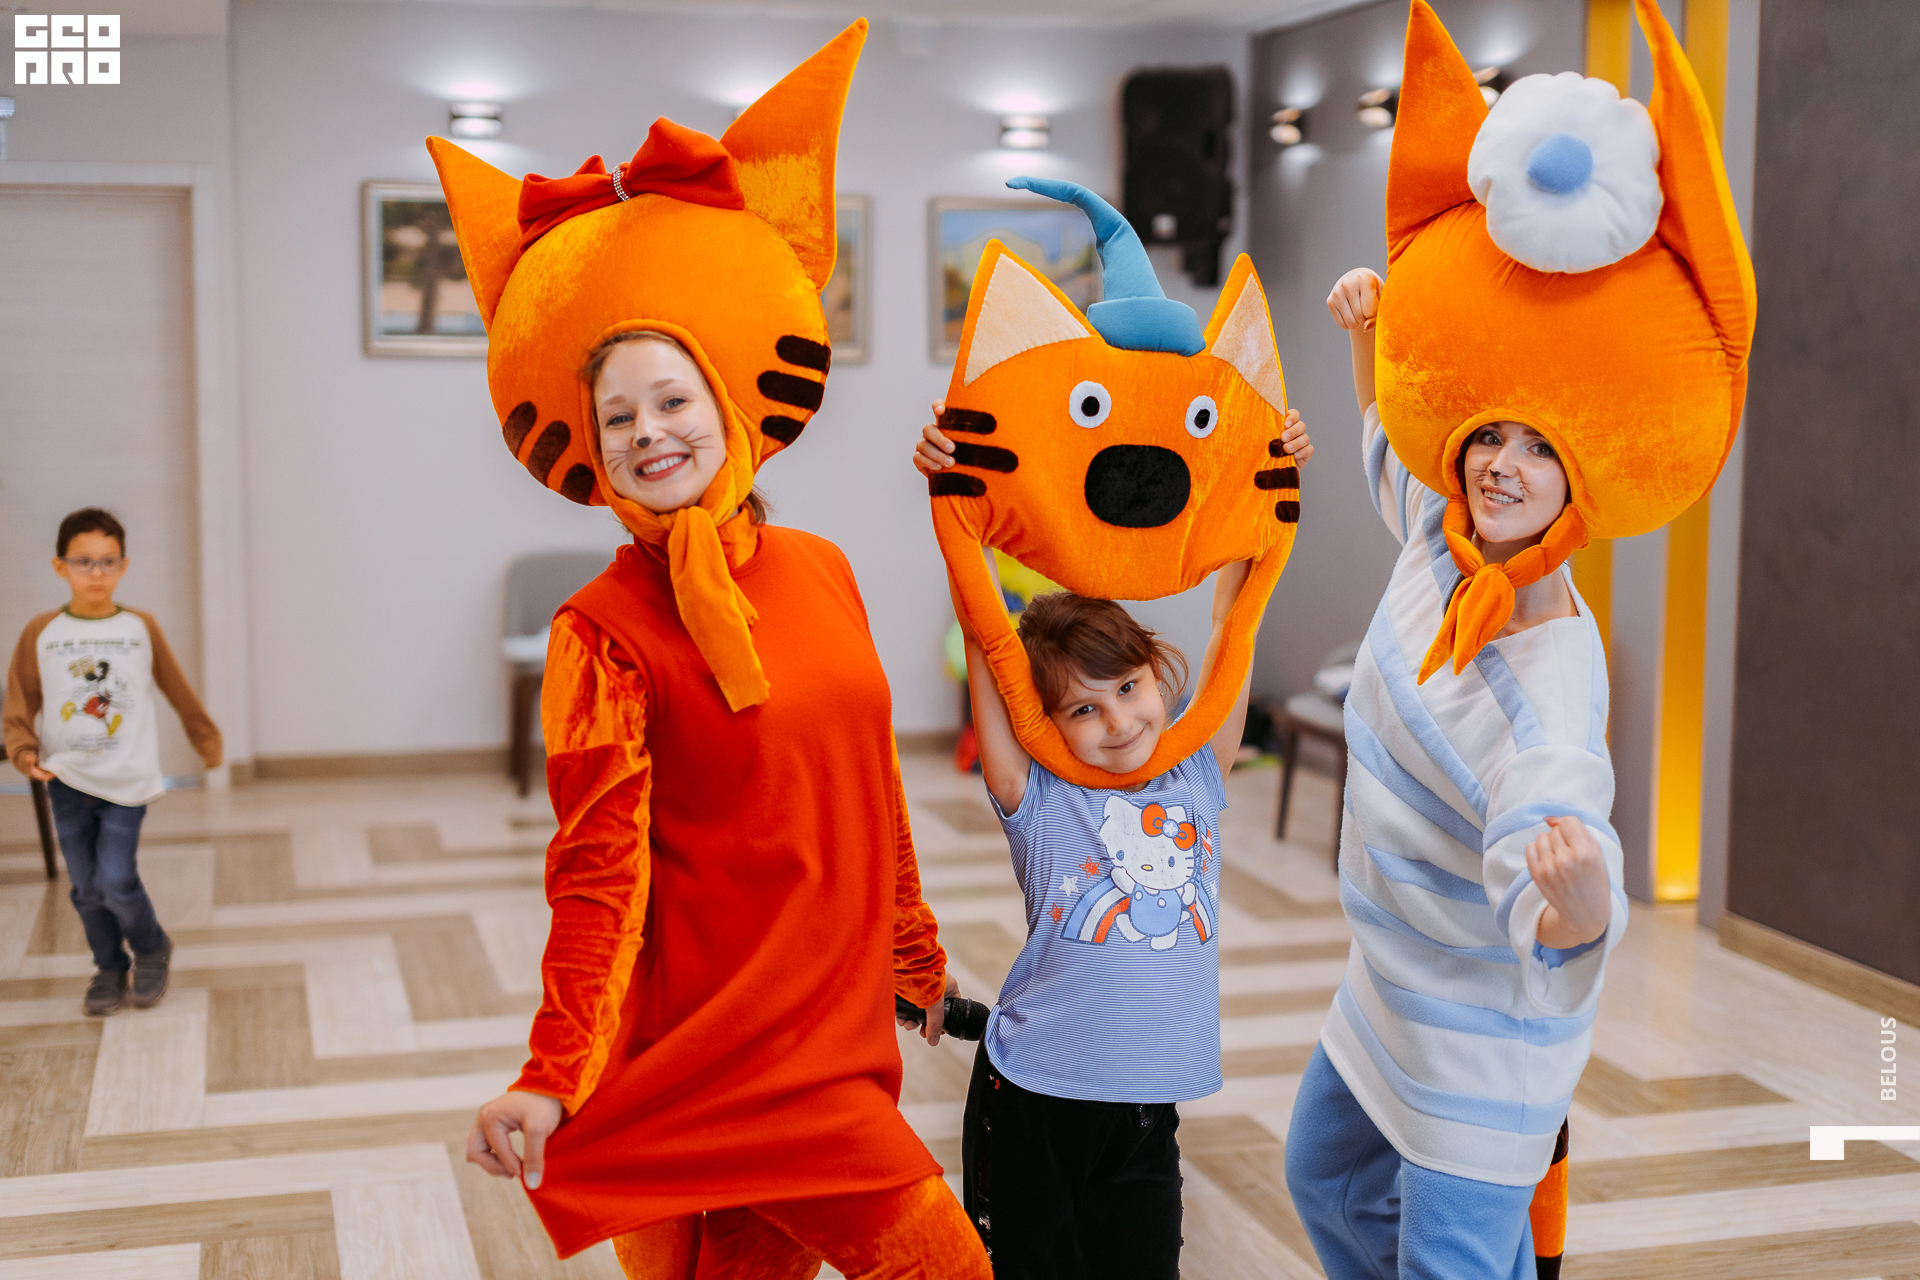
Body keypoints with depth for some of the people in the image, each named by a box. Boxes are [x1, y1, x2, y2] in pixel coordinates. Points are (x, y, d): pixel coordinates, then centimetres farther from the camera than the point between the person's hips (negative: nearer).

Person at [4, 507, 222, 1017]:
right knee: (87, 888, 8)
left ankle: (152, 951, 19)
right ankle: (109, 969, 29)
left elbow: (178, 691, 8)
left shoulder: (141, 628, -3)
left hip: (127, 780, -2)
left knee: (117, 881, -9)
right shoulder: (41, 632, -3)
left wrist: (207, 739, 19)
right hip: (66, 779, 2)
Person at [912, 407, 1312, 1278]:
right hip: (1030, 1101, -3)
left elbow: (1231, 617, 7)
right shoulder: (1037, 801, -4)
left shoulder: (1198, 777, 5)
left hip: (1145, 1117, 3)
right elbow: (983, 634, -12)